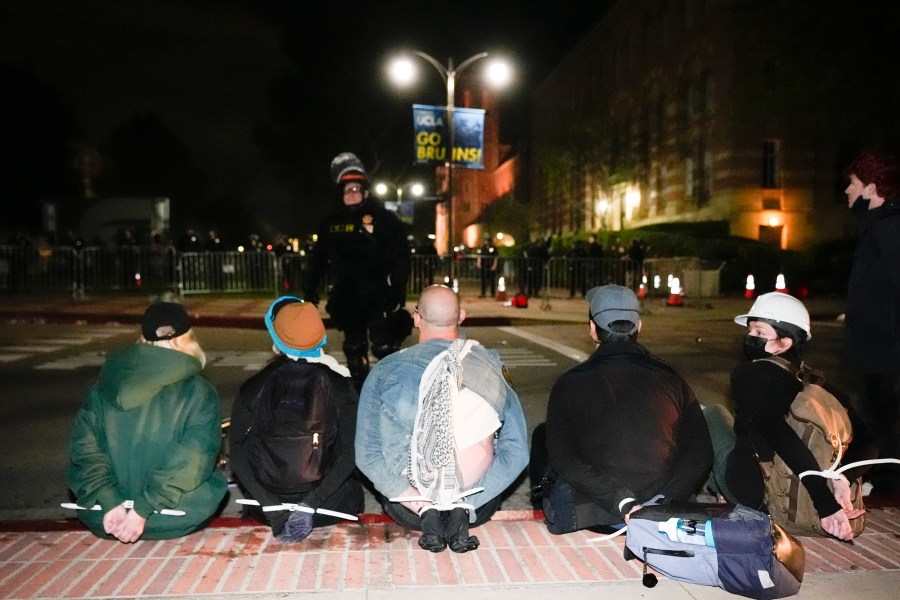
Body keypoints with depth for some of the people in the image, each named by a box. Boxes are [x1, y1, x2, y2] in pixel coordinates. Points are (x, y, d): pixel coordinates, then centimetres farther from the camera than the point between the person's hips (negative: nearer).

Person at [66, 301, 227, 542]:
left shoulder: (103, 387, 0)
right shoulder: (198, 392, -13)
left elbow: (84, 446, -7)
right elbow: (192, 460, -20)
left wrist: (110, 503, -12)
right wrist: (143, 511, -17)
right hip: (171, 521, -4)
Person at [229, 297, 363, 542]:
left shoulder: (251, 389, -9)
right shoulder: (339, 386, -11)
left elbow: (236, 454, -10)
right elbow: (350, 453, -14)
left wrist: (271, 507, -10)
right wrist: (312, 503, -13)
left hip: (267, 506, 2)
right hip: (328, 507, -2)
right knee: (353, 490, 31)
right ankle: (308, 510, 7)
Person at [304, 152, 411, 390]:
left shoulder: (385, 219, -5)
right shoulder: (331, 224, 8)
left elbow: (401, 256, -10)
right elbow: (319, 259, 14)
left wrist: (398, 290, -18)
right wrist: (310, 288, 10)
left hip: (378, 296, -5)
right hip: (347, 298, 5)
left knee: (385, 347, -8)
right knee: (354, 349, 14)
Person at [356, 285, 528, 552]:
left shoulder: (386, 371, -5)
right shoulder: (491, 365, -3)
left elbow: (366, 453, -7)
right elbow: (517, 451, -4)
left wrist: (417, 502, -9)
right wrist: (468, 502, -7)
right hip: (477, 508, 0)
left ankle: (424, 511, 0)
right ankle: (462, 511, 0)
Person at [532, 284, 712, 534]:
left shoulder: (570, 384, -9)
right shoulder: (671, 380, 0)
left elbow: (564, 459, -16)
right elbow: (700, 455, -4)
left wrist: (622, 504, -18)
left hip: (586, 514, -3)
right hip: (658, 514, 4)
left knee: (543, 434, 20)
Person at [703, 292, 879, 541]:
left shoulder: (748, 374, -20)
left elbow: (782, 438, -34)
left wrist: (826, 504, -33)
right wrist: (842, 478, -21)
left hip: (750, 492, -6)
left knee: (712, 411, 17)